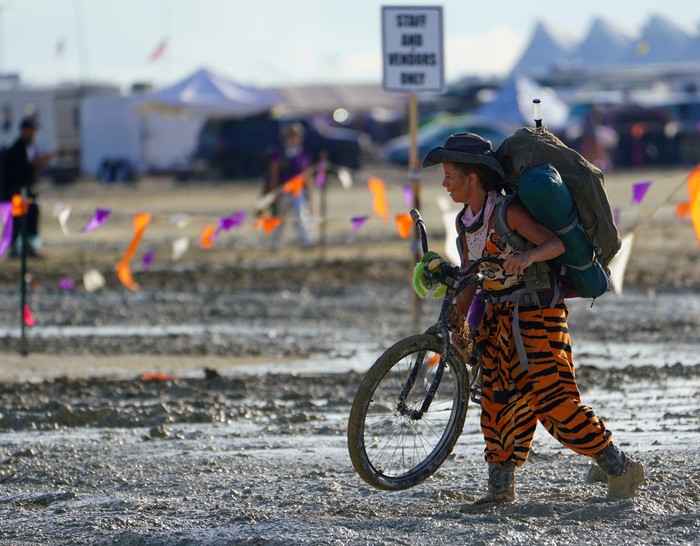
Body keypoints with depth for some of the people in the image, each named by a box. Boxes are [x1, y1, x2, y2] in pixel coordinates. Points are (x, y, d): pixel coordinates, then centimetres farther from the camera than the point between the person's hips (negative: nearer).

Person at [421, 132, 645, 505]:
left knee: (553, 397, -14)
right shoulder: (464, 222, 5)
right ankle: (500, 485, 12)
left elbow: (556, 243, -27)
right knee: (498, 399, 5)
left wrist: (528, 256, -46)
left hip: (537, 310, -8)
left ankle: (620, 468, -4)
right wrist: (458, 322, 11)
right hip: (501, 315, 8)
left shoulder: (507, 212, -19)